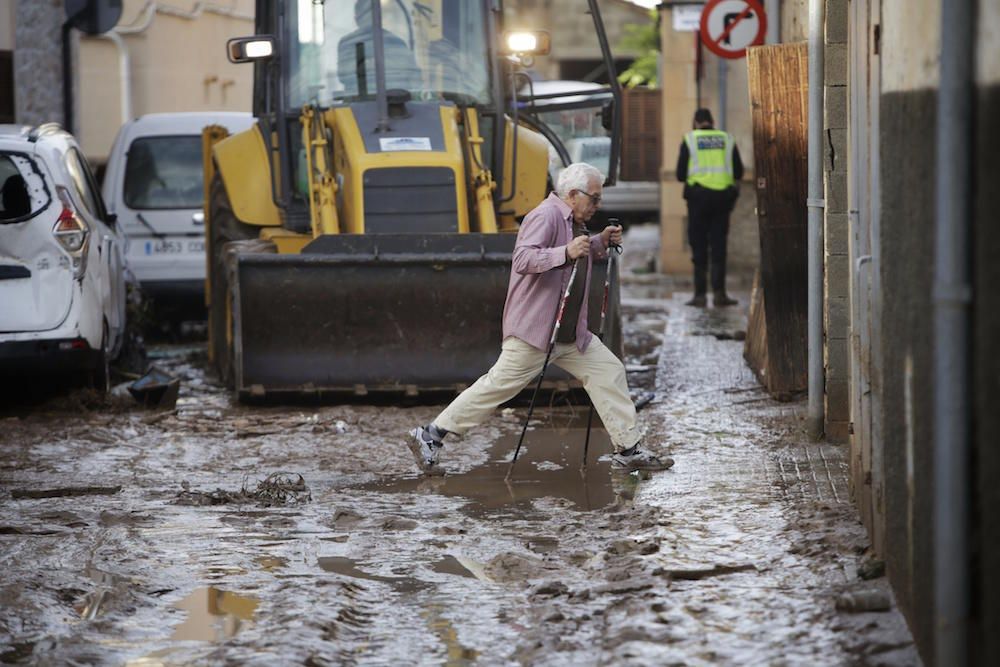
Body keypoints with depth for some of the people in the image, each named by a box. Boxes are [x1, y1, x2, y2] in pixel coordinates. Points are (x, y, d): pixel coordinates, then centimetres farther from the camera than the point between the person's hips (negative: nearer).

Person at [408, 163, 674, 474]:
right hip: (533, 330, -9)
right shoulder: (546, 216, -15)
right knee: (499, 385, -6)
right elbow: (522, 259, -28)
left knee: (609, 372, 3)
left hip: (571, 333, 10)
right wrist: (566, 252, -39)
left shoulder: (573, 222, 15)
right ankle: (429, 436, 4)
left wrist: (599, 243, 14)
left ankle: (628, 451, 7)